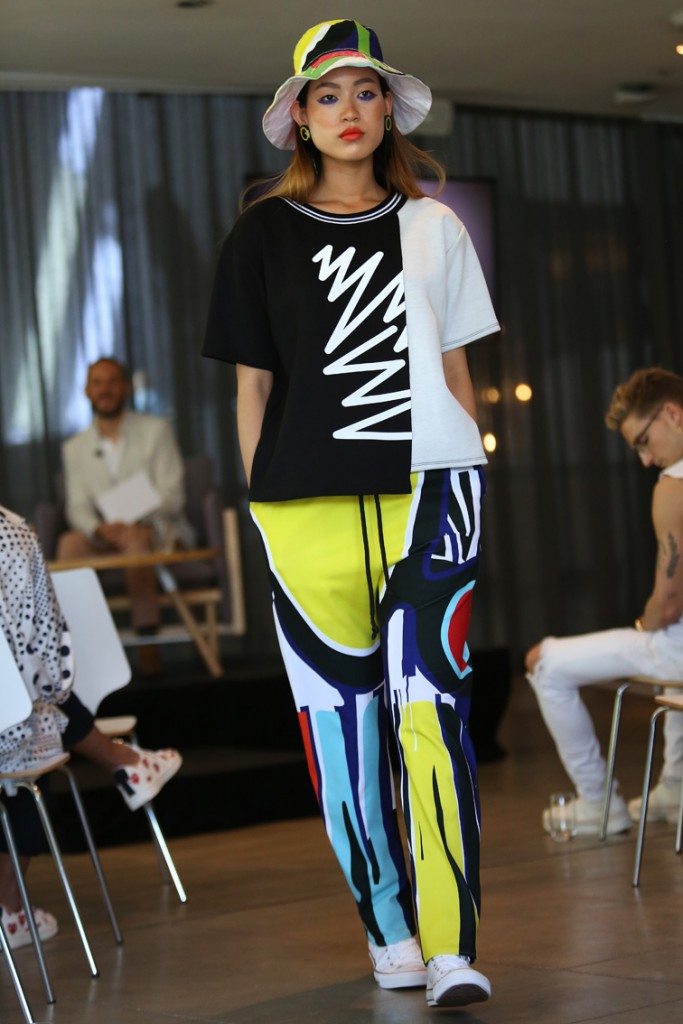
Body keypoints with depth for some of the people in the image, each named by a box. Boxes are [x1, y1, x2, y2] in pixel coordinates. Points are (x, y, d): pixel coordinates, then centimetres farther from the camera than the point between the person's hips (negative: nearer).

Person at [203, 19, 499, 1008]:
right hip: (309, 508, 1)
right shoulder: (265, 233, 9)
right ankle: (389, 932, 15)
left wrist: (467, 481, 9)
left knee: (431, 703, -13)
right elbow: (253, 382, 9)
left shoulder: (432, 226, 13)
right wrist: (264, 504, 4)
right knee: (343, 720, 2)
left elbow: (455, 368, 15)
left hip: (426, 489, 0)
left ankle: (452, 950, -16)